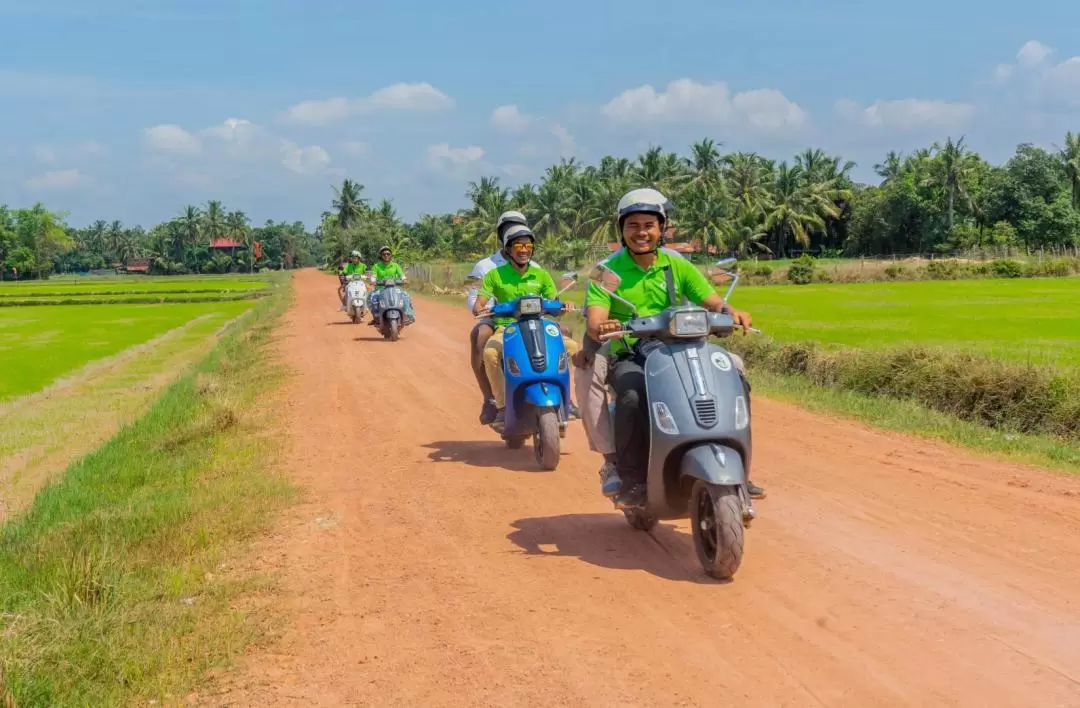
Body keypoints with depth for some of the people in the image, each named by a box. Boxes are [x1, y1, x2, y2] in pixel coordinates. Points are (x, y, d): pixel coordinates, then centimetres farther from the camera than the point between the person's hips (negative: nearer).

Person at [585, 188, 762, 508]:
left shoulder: (678, 266, 10)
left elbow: (714, 302, 3)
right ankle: (632, 480, -21)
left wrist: (732, 312, -20)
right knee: (633, 397, -37)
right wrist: (600, 328, -37)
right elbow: (594, 321, -12)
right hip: (629, 358, -3)